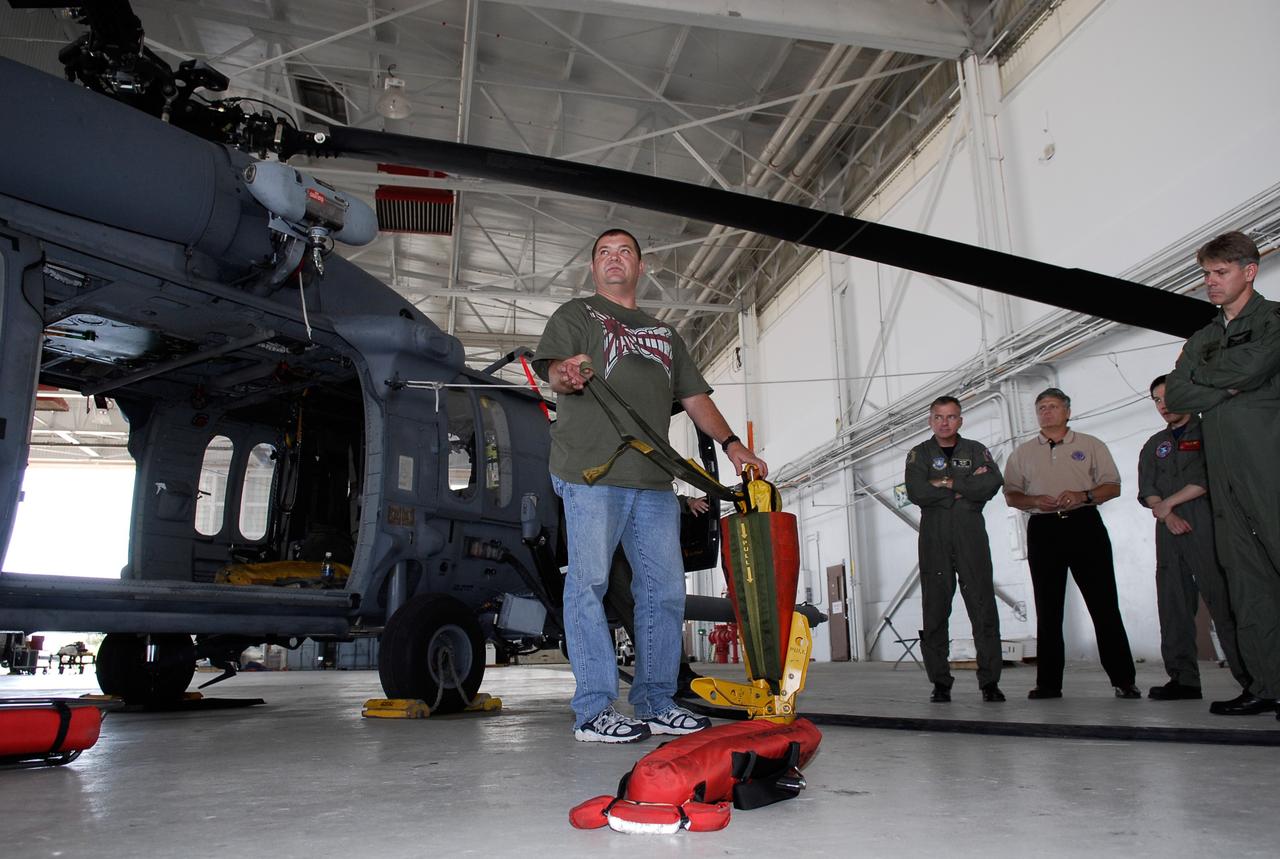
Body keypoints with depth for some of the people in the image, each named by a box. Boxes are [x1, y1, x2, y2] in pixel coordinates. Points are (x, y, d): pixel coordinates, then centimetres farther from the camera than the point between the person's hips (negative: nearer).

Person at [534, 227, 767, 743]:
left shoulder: (664, 334, 29)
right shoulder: (575, 315, 14)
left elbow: (695, 396, 25)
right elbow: (553, 366, -3)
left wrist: (730, 444, 11)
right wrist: (567, 374, -28)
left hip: (653, 479, 6)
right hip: (591, 470, -5)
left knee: (665, 589, 4)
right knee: (589, 584, -7)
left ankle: (655, 705, 14)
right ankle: (594, 710, -1)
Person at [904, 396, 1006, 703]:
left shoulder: (976, 450, 14)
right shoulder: (919, 454, 11)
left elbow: (993, 483, -5)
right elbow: (916, 492, -7)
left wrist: (950, 484, -8)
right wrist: (967, 487, -6)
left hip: (971, 537, 1)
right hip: (934, 541, 0)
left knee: (983, 608, -4)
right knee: (935, 611, 0)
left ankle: (990, 681, 3)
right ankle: (940, 683, 6)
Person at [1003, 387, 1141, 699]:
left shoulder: (1091, 445, 12)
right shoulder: (1023, 453, 16)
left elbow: (1113, 486, 8)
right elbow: (1011, 495, 13)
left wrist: (1083, 495, -11)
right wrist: (1035, 501, -7)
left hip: (1084, 524, -2)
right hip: (1043, 530, 2)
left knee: (1104, 603, -5)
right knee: (1047, 608, 3)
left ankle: (1123, 679, 1)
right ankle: (1048, 682, 7)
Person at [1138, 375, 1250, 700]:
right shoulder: (1154, 445, 22)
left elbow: (1210, 480, -6)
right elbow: (1146, 490, 12)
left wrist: (1168, 503, -4)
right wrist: (1168, 516, -5)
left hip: (1204, 523, -5)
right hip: (1168, 528, 5)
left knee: (1221, 597, -12)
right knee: (1174, 603, 0)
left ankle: (1252, 677, -9)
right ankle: (1184, 679, 1)